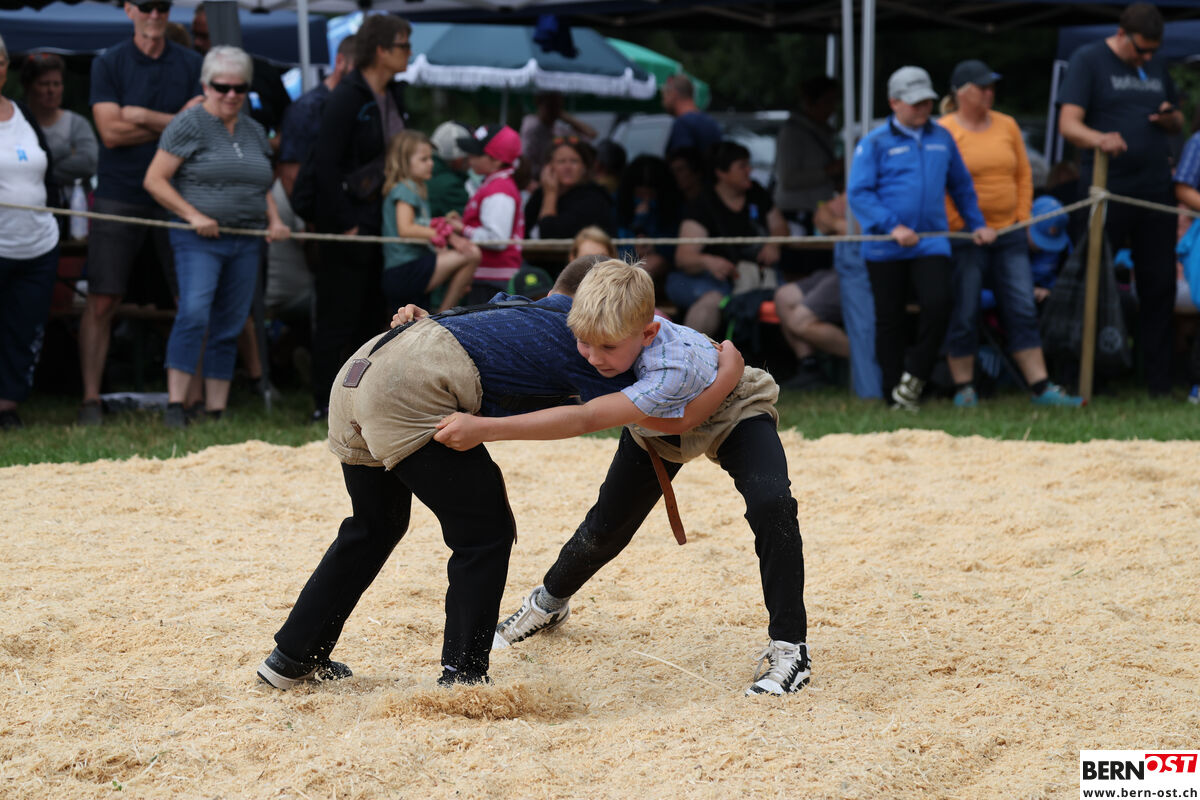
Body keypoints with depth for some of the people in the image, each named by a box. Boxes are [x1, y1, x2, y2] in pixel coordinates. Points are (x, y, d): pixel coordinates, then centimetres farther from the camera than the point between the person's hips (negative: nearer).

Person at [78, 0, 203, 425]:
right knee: (101, 302, -4)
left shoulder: (191, 64, 8)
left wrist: (143, 116, -10)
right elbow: (111, 132, -8)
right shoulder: (108, 64, 2)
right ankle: (91, 399, 1)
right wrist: (176, 121, -8)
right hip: (119, 196, -2)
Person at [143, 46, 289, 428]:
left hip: (246, 244, 6)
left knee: (229, 329, 6)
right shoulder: (189, 125, -4)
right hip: (199, 240, -6)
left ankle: (216, 411, 10)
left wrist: (273, 220, 9)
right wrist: (193, 215, -16)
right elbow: (154, 180, -7)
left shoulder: (254, 131, 17)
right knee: (194, 314, -21)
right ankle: (175, 405, -20)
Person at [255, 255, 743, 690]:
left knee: (376, 527, 27)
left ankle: (292, 658, 33)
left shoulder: (511, 307, 28)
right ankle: (462, 680, 5)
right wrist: (730, 369, 17)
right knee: (486, 533, 4)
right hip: (408, 395, -9)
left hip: (358, 371, 9)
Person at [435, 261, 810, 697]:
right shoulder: (604, 331, -28)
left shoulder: (673, 368, -47)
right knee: (605, 527, 7)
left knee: (771, 504, -31)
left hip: (733, 414, -5)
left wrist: (484, 429, -61)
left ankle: (789, 649, -21)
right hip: (658, 428, 5)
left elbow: (584, 419, -54)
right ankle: (548, 603, 39)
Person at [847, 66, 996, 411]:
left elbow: (961, 185, 23)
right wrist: (892, 226, -16)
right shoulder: (875, 143, -2)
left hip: (931, 243, 2)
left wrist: (977, 224, 19)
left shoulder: (942, 138, 12)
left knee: (937, 304, -18)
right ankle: (896, 395, 15)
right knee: (889, 319, 4)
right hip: (885, 249, -2)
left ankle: (913, 378, -1)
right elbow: (858, 193, -7)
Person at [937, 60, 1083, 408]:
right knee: (963, 315, 0)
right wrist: (956, 225, -12)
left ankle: (1041, 387, 5)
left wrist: (1023, 218, 6)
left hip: (1009, 234, 5)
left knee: (1023, 311, 3)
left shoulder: (1007, 126, 10)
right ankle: (963, 388, 12)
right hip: (963, 239, -5)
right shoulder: (943, 131, -5)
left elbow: (1024, 174, 15)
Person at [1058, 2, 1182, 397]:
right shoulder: (1088, 60, -3)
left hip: (1155, 192, 6)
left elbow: (1178, 122, 24)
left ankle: (1159, 380, 13)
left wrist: (1170, 119, -1)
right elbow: (1069, 124, -13)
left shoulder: (1156, 67, 15)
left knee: (1159, 287, 7)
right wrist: (1100, 139, -34)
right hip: (1106, 193, -6)